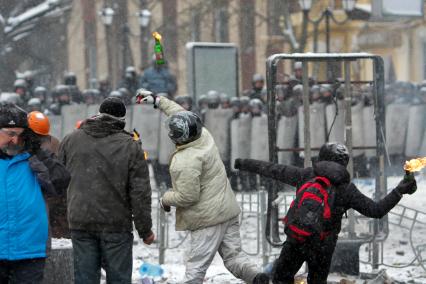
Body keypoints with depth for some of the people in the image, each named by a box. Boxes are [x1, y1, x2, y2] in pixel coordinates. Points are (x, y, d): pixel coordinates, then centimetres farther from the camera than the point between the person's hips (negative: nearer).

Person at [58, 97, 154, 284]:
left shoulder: (70, 140, 6)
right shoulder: (131, 147, -4)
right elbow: (140, 193, -5)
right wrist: (145, 230, 2)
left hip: (80, 221, 3)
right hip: (116, 225, -3)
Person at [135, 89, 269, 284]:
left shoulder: (185, 163, -24)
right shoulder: (204, 136, -1)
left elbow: (187, 197, -21)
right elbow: (180, 113, 17)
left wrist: (166, 200, -2)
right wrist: (157, 100, 24)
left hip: (207, 219, -8)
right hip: (228, 212, 8)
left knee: (196, 266, 2)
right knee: (233, 255, 9)